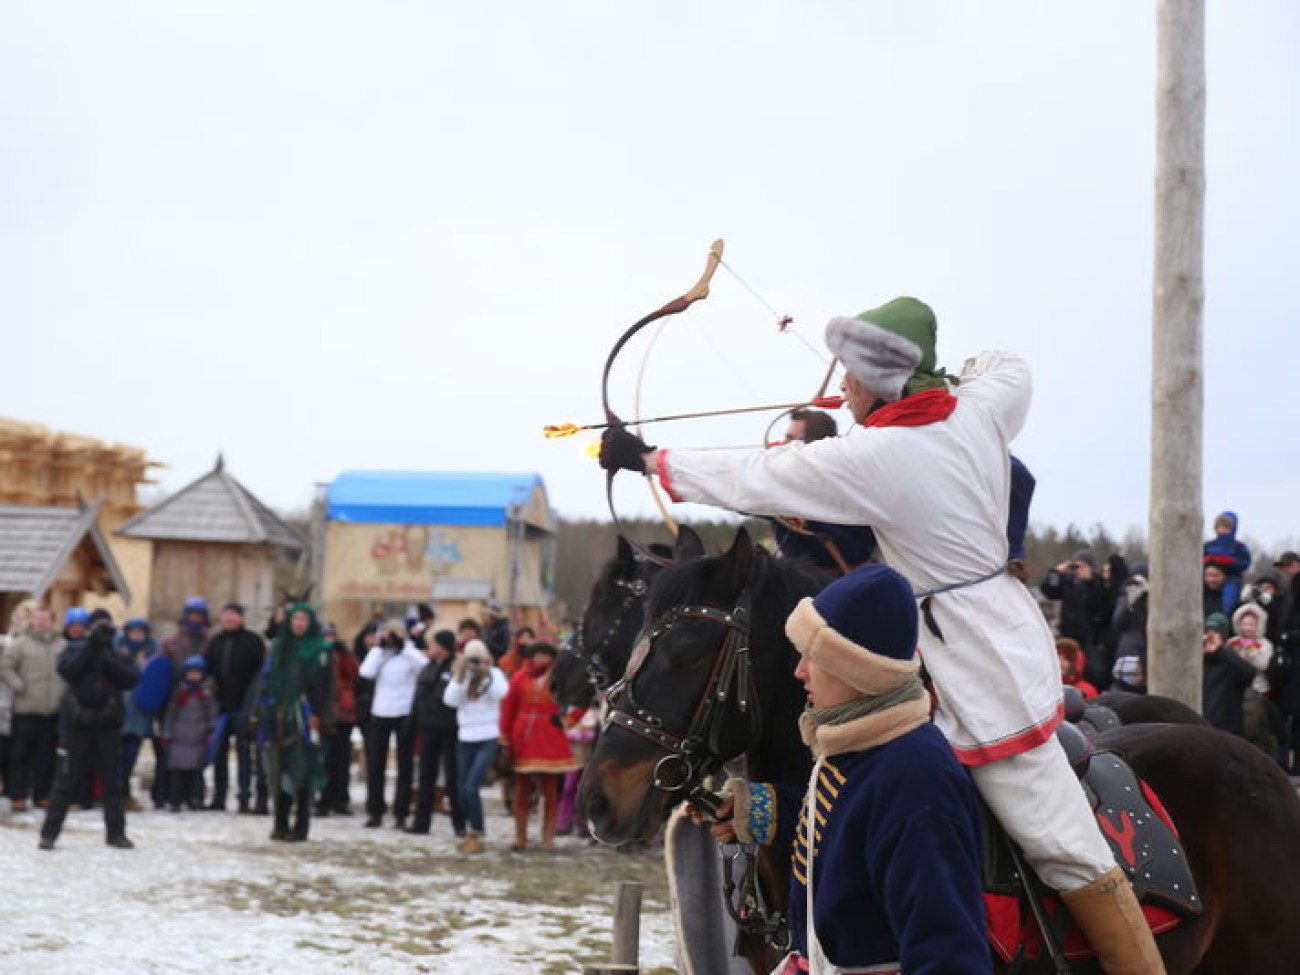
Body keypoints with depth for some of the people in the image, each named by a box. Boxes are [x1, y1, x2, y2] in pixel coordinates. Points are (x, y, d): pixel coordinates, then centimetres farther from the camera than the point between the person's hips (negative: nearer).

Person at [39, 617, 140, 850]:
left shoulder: (116, 654, 7)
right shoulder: (74, 649, 4)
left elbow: (132, 677, -7)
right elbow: (67, 670, -15)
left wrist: (107, 659, -15)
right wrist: (90, 645, -19)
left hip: (108, 725, 2)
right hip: (80, 723, -2)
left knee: (113, 780, 5)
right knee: (68, 780, -2)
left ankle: (116, 832, 13)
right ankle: (49, 832, 3)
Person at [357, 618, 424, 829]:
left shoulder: (409, 653, 1)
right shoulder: (379, 653, 7)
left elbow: (423, 666, -19)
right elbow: (366, 672, -9)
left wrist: (404, 645, -14)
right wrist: (380, 647, -7)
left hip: (405, 714, -2)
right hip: (380, 714, 2)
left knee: (405, 765, 3)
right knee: (375, 764, 4)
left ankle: (401, 813, 8)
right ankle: (375, 812, 12)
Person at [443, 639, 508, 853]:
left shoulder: (494, 674, -1)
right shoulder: (462, 677, 6)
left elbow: (501, 693, -21)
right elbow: (450, 700, -10)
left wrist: (487, 671, -23)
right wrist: (460, 674, -16)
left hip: (488, 740, -4)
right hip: (465, 739, 4)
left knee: (470, 788, -16)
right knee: (463, 790, 8)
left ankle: (477, 836, -6)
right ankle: (473, 831, 26)